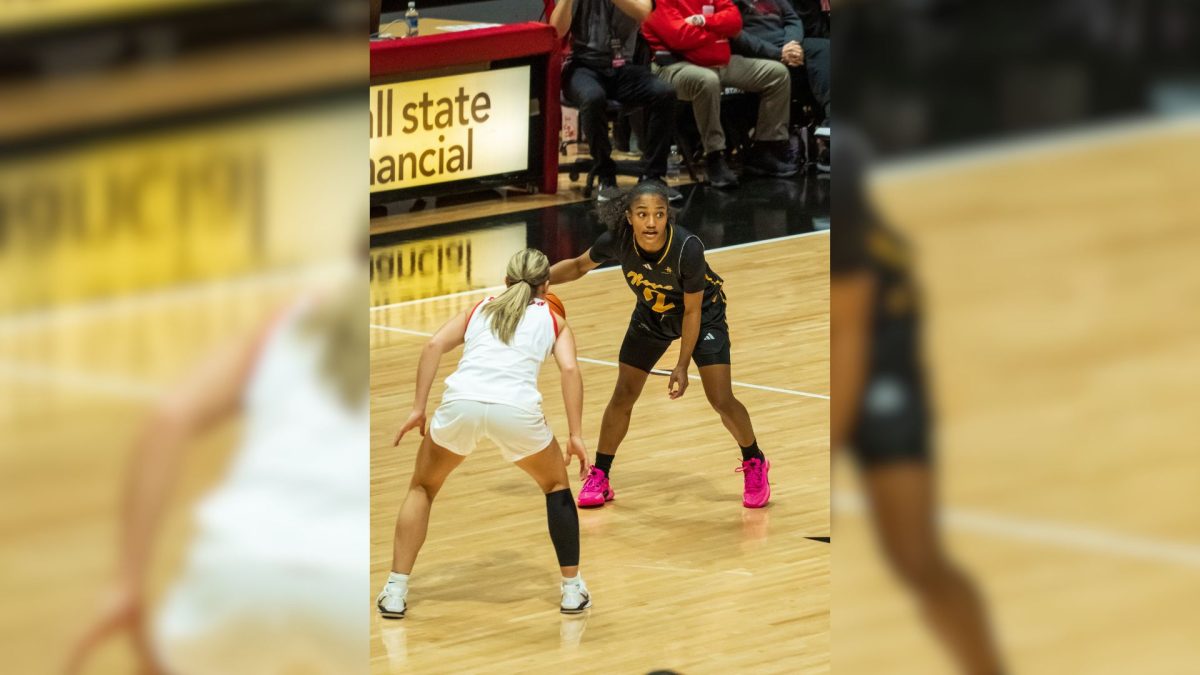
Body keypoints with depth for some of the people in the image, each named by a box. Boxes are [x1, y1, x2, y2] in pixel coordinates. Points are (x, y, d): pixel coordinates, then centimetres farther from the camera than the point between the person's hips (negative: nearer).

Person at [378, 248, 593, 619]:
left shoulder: (480, 309, 29)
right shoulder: (552, 320, 24)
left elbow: (435, 344, 11)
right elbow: (569, 369, 5)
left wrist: (418, 409, 9)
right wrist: (576, 436, 3)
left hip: (462, 403, 1)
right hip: (517, 408, -1)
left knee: (422, 488, 26)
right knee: (557, 485, 28)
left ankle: (395, 592, 16)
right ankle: (572, 589, 26)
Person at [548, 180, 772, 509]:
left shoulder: (688, 248, -38)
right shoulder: (618, 241, -28)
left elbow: (692, 311, -24)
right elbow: (579, 265, -6)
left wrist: (682, 365, -21)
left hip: (703, 313, -3)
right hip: (652, 315, 3)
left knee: (721, 399, -9)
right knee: (623, 395, 3)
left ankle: (754, 464, 16)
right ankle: (599, 478, 18)